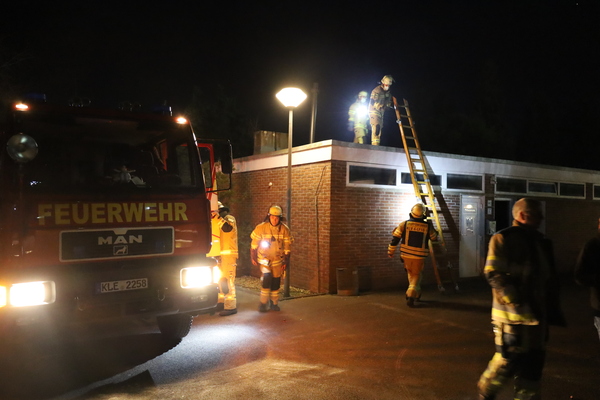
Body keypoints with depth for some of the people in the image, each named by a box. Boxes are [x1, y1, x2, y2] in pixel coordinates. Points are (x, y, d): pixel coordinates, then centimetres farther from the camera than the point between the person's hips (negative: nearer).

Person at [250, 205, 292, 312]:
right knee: (266, 278, -17)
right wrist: (253, 258, -1)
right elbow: (254, 245, -2)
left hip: (278, 260, 2)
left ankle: (274, 303, 24)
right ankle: (263, 303, -3)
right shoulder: (261, 228, -11)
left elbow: (287, 247, 1)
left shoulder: (284, 229, -6)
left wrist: (286, 262, 1)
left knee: (276, 282, 6)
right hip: (264, 259, -2)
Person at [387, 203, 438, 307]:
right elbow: (434, 238, 12)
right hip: (419, 256, -1)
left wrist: (390, 252, 7)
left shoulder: (404, 224, -7)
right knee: (416, 276, 10)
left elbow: (395, 239, -5)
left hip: (406, 255, 1)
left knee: (411, 274, 23)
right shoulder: (428, 226, -6)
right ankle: (411, 296, -6)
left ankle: (416, 293, 32)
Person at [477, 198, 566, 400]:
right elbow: (493, 274, -17)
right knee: (510, 358, -2)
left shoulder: (541, 241, 13)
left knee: (533, 360, 11)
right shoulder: (503, 239, -9)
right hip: (511, 312, -7)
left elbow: (549, 279, 19)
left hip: (536, 312, 7)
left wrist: (553, 309, 15)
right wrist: (517, 301, -22)